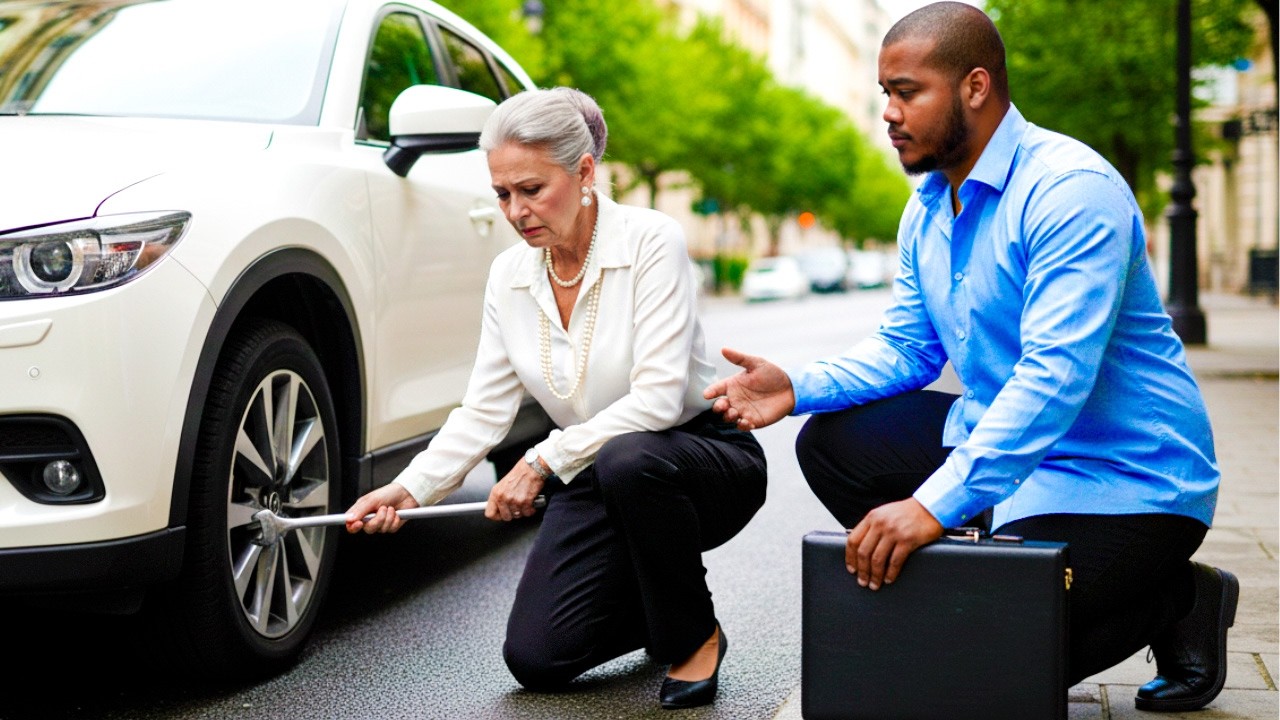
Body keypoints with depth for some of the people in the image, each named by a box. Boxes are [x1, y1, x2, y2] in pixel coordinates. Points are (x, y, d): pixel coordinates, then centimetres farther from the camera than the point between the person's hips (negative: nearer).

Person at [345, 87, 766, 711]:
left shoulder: (650, 241, -19)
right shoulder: (509, 275, -1)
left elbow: (657, 398, -26)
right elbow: (484, 410, -2)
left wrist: (544, 460, -25)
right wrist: (409, 489, -16)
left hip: (707, 454, -5)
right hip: (597, 479, 5)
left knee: (628, 461, -40)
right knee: (535, 659, -11)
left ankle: (695, 636, -13)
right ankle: (661, 608, 20)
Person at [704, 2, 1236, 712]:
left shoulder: (1071, 189, -23)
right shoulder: (927, 206, 7)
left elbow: (1055, 376, -32)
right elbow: (904, 347, 9)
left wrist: (936, 505, -39)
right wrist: (798, 386, -11)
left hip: (1123, 476, -8)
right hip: (997, 437, 8)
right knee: (832, 442, -3)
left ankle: (1183, 601, 4)